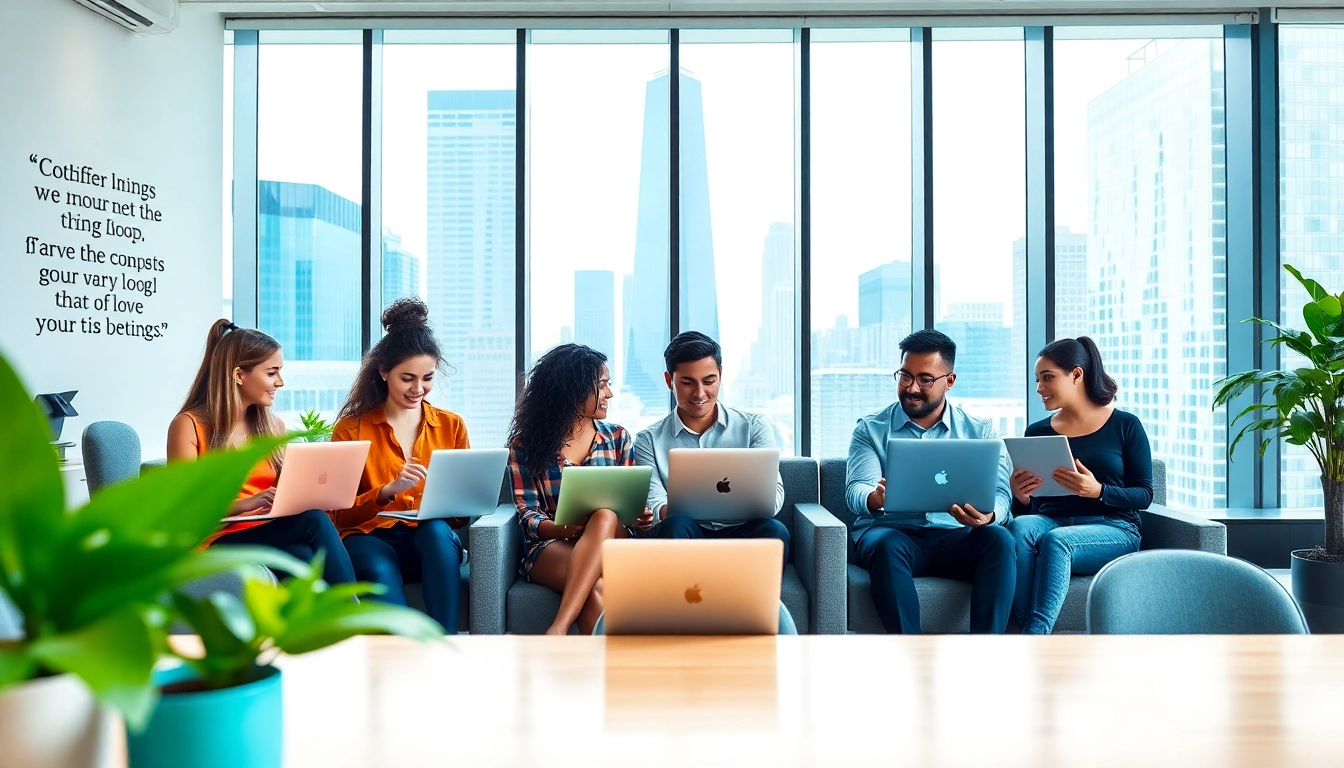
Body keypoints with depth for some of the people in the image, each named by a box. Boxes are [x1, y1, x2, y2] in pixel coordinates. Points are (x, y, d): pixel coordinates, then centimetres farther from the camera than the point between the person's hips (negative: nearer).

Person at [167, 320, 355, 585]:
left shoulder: (273, 426, 15)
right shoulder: (189, 426, -2)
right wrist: (245, 504, -24)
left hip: (271, 531, 5)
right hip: (220, 540, -5)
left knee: (306, 557, -33)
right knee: (315, 522, -32)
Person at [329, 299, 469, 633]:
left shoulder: (451, 425, 13)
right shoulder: (351, 428, 8)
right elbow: (340, 514, 2)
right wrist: (388, 490, -17)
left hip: (433, 542, 2)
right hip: (370, 538, -1)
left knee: (436, 530, -35)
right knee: (380, 572, -37)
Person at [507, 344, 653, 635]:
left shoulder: (618, 437, 11)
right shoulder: (526, 444, 4)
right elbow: (528, 513, -2)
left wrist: (639, 517, -12)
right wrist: (561, 529, -24)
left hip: (609, 542, 2)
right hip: (550, 546, -2)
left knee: (605, 516, -37)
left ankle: (557, 631, -46)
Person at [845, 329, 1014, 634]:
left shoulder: (979, 431, 11)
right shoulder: (870, 430, 9)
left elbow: (999, 493, -1)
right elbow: (855, 491, -5)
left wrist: (988, 515, -27)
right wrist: (875, 498, -31)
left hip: (956, 538, 2)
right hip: (891, 532, -1)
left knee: (998, 538, -29)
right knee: (888, 546, -35)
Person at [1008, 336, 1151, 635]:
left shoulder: (1125, 425, 5)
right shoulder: (1037, 432, 13)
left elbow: (1144, 495, 1)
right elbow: (1026, 509, 14)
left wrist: (1098, 491, -19)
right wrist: (1020, 497, -11)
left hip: (1113, 529, -3)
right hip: (1050, 522, 3)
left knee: (1056, 540, -37)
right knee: (1019, 526, -34)